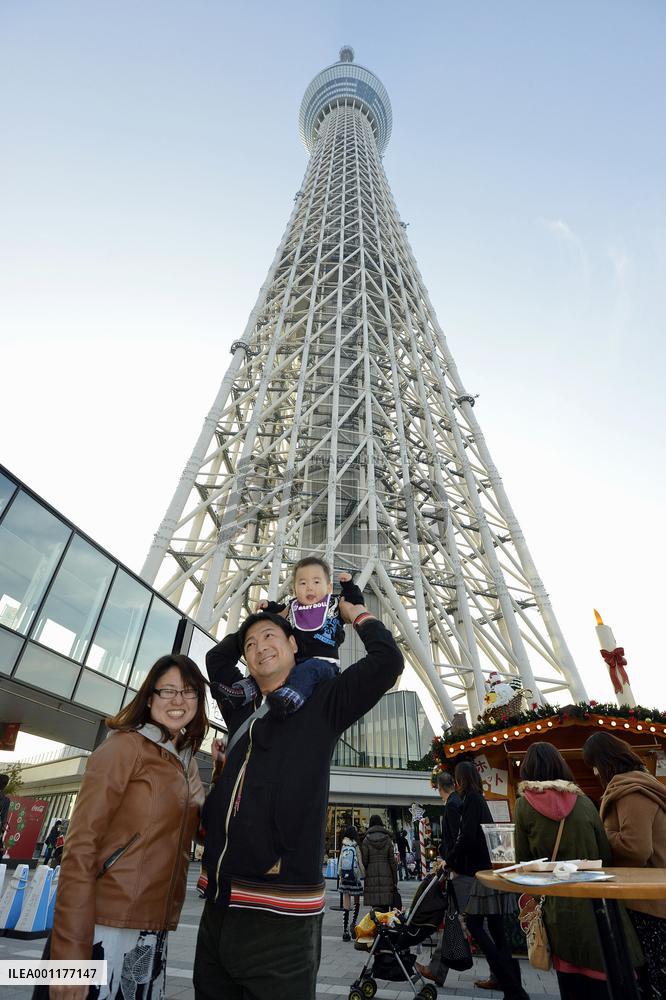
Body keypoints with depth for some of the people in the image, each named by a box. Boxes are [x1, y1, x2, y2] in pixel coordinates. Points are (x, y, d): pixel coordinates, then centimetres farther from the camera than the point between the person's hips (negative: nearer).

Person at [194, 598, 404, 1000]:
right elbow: (217, 659, 27)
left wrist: (355, 612, 0)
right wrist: (249, 625, 21)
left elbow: (387, 660, -12)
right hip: (220, 905, 6)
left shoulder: (321, 703, -4)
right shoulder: (242, 709, 10)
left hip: (281, 914, -5)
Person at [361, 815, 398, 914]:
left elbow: (364, 860, -4)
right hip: (386, 874, 1)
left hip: (371, 874, -1)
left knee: (375, 903, 1)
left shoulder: (366, 840, -1)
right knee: (385, 904, 8)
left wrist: (363, 875, 7)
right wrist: (395, 880, 8)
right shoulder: (387, 839, 1)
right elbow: (392, 860, 2)